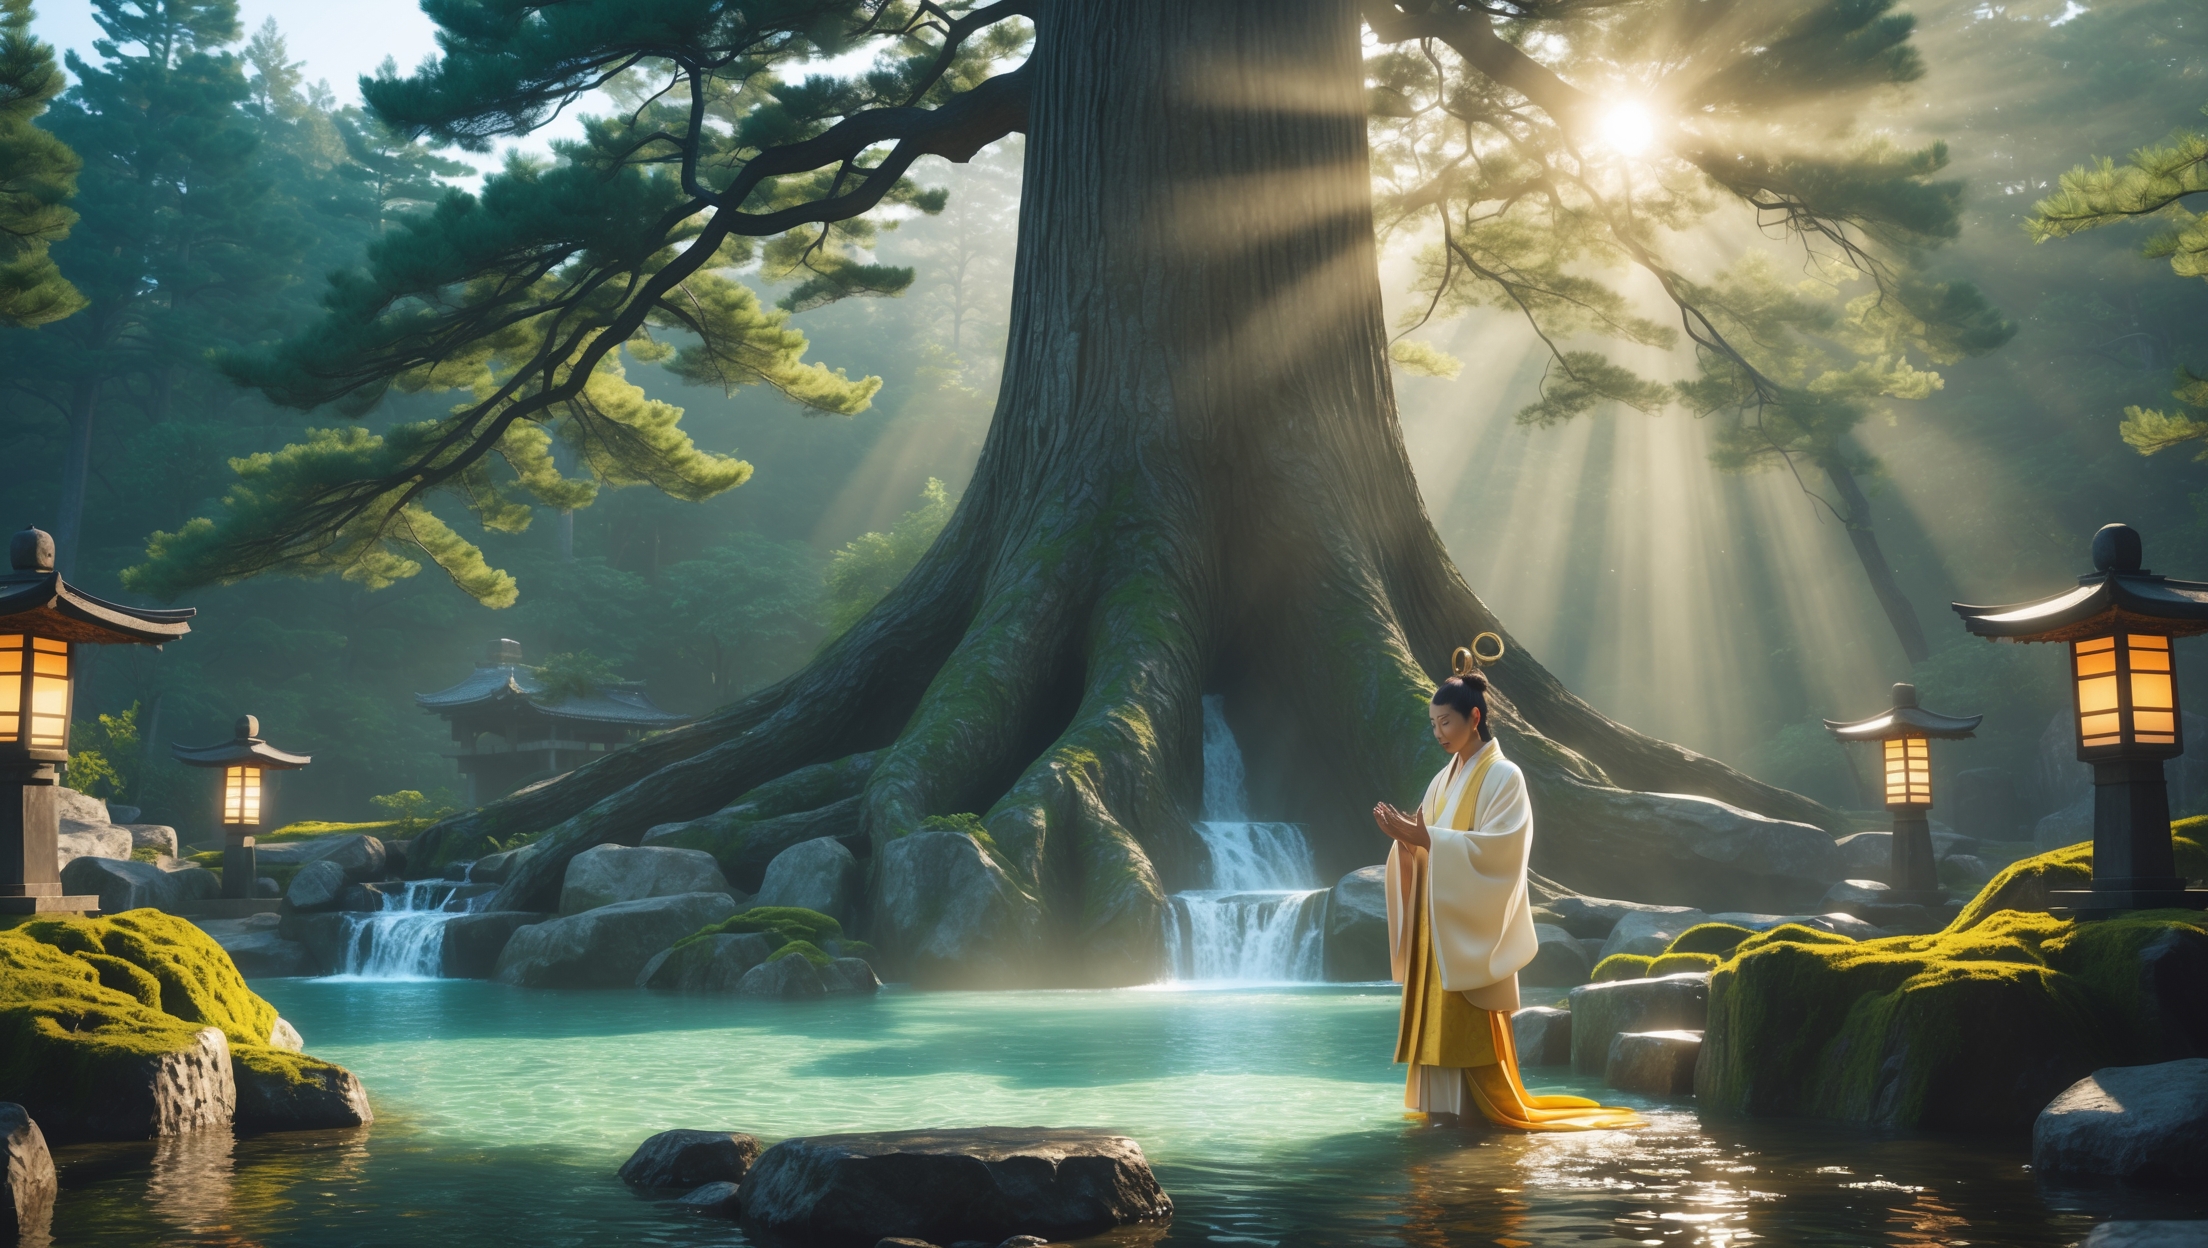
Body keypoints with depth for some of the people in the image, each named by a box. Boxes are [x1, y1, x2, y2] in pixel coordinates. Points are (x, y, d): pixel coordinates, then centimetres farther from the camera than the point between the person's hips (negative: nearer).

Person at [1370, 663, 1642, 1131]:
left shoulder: (1503, 776, -8)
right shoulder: (1444, 779, 16)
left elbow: (1494, 848, -19)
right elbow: (1427, 845, 13)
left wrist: (1424, 837, -24)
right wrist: (1404, 835, -9)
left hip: (1470, 930, -7)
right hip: (1435, 925, 7)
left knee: (1470, 1033, -6)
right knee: (1437, 1024, 5)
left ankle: (1483, 1111, 0)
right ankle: (1442, 1108, 9)